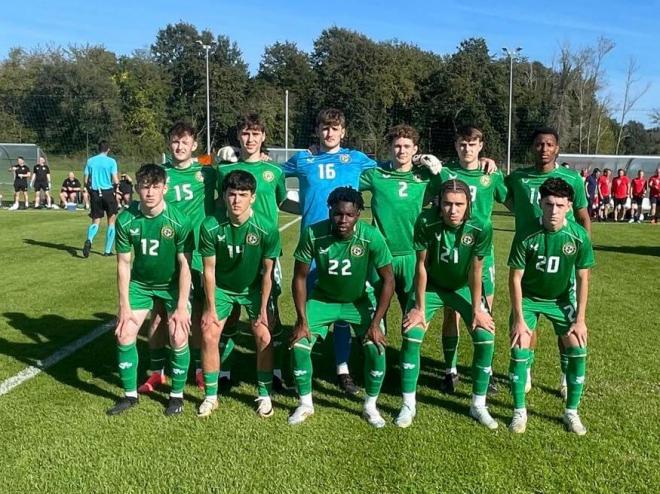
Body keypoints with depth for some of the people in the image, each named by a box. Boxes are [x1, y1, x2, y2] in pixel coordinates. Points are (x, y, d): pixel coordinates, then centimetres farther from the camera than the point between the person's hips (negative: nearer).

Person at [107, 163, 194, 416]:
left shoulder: (179, 221, -24)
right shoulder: (126, 220, -18)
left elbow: (185, 266, -17)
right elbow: (123, 264, -9)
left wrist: (181, 307, -17)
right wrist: (124, 305, -8)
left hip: (173, 284, -2)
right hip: (140, 283, 3)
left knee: (178, 338, -10)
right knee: (124, 336, -3)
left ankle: (177, 395, 13)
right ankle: (130, 395, 17)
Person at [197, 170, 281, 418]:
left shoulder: (267, 227, -26)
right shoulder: (210, 226, -25)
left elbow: (267, 272, -15)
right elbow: (209, 270, -13)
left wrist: (263, 309, -11)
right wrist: (211, 308, -9)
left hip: (254, 288, -1)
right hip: (221, 287, 1)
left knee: (264, 337, -9)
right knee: (209, 335, -7)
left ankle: (265, 395, 11)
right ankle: (211, 396, 11)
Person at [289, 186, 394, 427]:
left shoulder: (371, 236, -27)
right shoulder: (313, 234, -26)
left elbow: (388, 280, -18)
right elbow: (300, 277, -14)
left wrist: (375, 323, -20)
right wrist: (302, 320, -16)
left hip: (359, 300, -1)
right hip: (322, 298, 1)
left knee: (376, 347, -17)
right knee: (299, 345, -13)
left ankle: (370, 406, 9)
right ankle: (305, 404, 12)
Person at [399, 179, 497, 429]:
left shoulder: (481, 228, -27)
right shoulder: (426, 222, -28)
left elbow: (475, 271, -16)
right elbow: (421, 265, -18)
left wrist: (477, 309, -11)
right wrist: (420, 307, -13)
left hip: (464, 288, 1)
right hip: (431, 286, 0)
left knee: (486, 338, -10)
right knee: (411, 336, -13)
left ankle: (478, 405, 10)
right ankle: (408, 404, 5)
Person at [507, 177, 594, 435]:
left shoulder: (579, 235, -19)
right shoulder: (526, 235, -25)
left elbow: (583, 278, -9)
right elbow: (515, 278, -16)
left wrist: (580, 319, -9)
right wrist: (519, 319, -16)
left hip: (561, 299, 2)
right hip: (528, 297, -2)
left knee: (578, 350, -7)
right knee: (519, 350, -13)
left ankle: (571, 412, 12)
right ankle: (519, 411, 6)